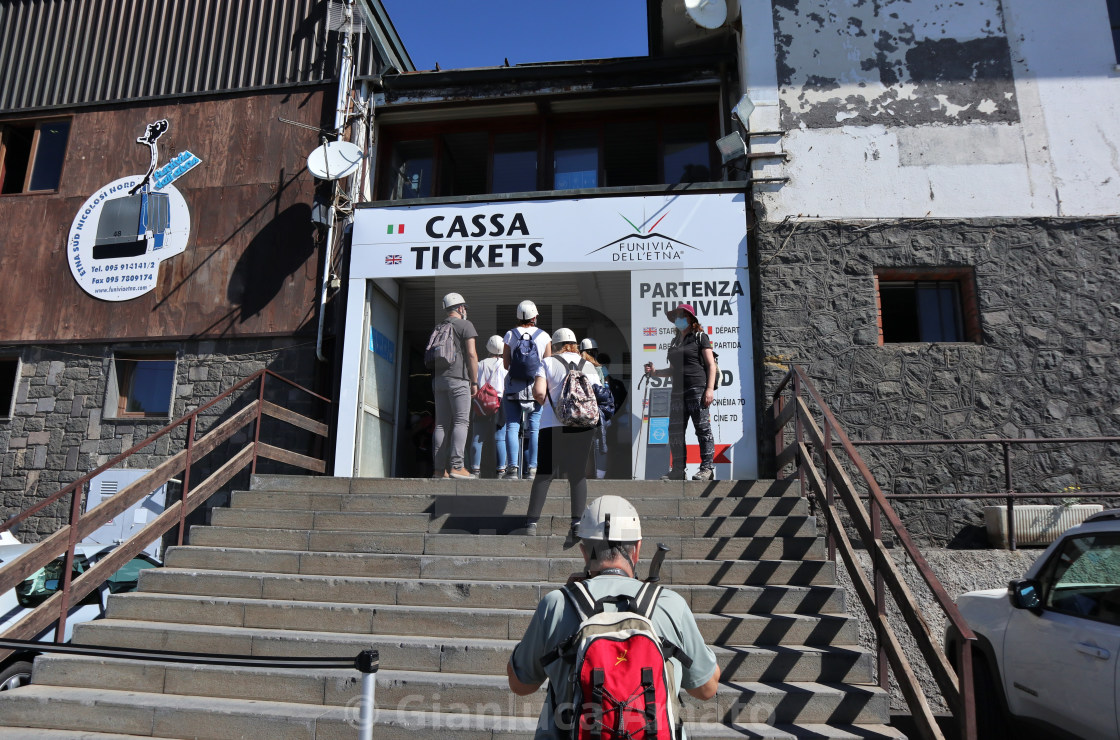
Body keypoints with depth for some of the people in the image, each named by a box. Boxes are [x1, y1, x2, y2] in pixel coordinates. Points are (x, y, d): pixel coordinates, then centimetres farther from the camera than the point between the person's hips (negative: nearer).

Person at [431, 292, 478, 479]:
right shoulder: (465, 325, 0)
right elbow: (471, 354, -8)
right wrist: (474, 381, -4)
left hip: (438, 378, 6)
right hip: (458, 379, -6)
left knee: (442, 424, 5)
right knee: (460, 422, -6)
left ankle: (438, 468, 2)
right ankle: (456, 466, -15)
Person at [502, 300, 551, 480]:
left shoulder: (510, 334, 2)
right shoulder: (543, 336, 2)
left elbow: (506, 364, 2)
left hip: (513, 386, 0)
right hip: (536, 385, 0)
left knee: (512, 427, 2)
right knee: (534, 428, 5)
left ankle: (512, 468, -6)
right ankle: (532, 468, 3)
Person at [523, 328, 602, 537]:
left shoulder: (548, 363, 3)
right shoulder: (588, 365, 11)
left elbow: (538, 392, -10)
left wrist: (544, 402, 11)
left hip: (554, 425, -2)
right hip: (584, 425, 2)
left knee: (544, 473, 4)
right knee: (578, 473, 10)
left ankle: (532, 521, 0)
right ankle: (578, 520, 5)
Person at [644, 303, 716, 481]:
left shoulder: (700, 337, 3)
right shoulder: (674, 342, 21)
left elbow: (711, 365, -3)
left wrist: (710, 388, -14)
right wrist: (654, 372, 10)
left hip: (697, 389, -7)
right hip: (678, 391, 7)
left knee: (702, 428, -5)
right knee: (675, 430, 4)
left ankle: (707, 468, 1)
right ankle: (678, 469, 10)